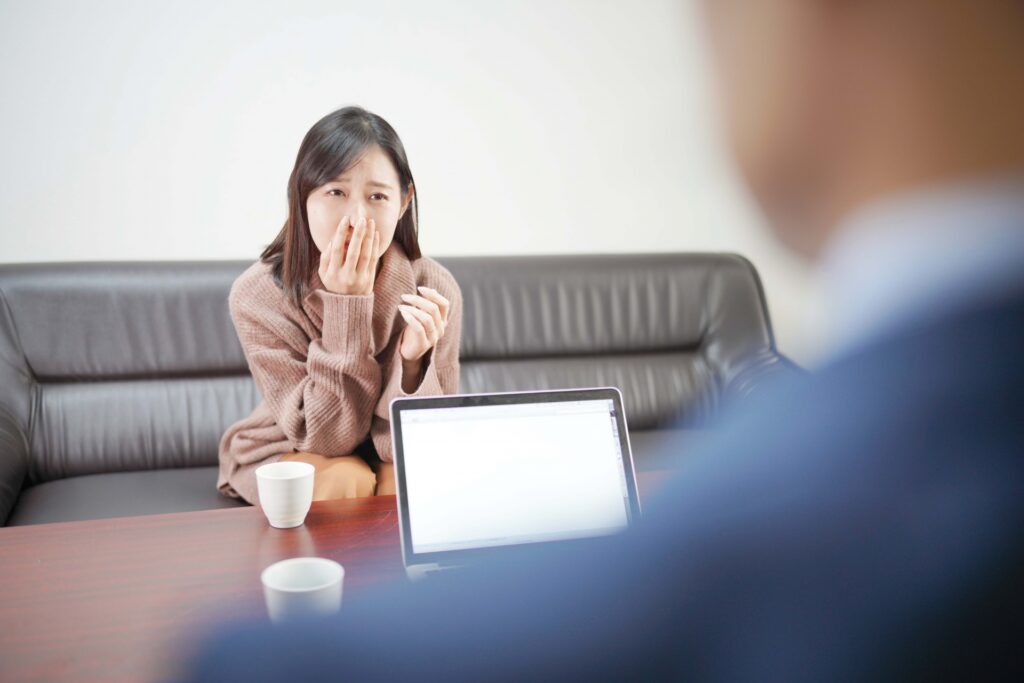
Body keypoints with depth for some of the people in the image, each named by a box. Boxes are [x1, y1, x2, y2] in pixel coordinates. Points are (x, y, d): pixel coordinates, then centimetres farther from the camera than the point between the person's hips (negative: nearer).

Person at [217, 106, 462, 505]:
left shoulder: (434, 288, -22)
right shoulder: (256, 295, -25)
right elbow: (327, 438, -24)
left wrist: (413, 361, -39)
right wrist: (346, 305, -34)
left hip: (392, 456, 1)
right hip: (287, 456, -1)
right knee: (346, 480, -31)